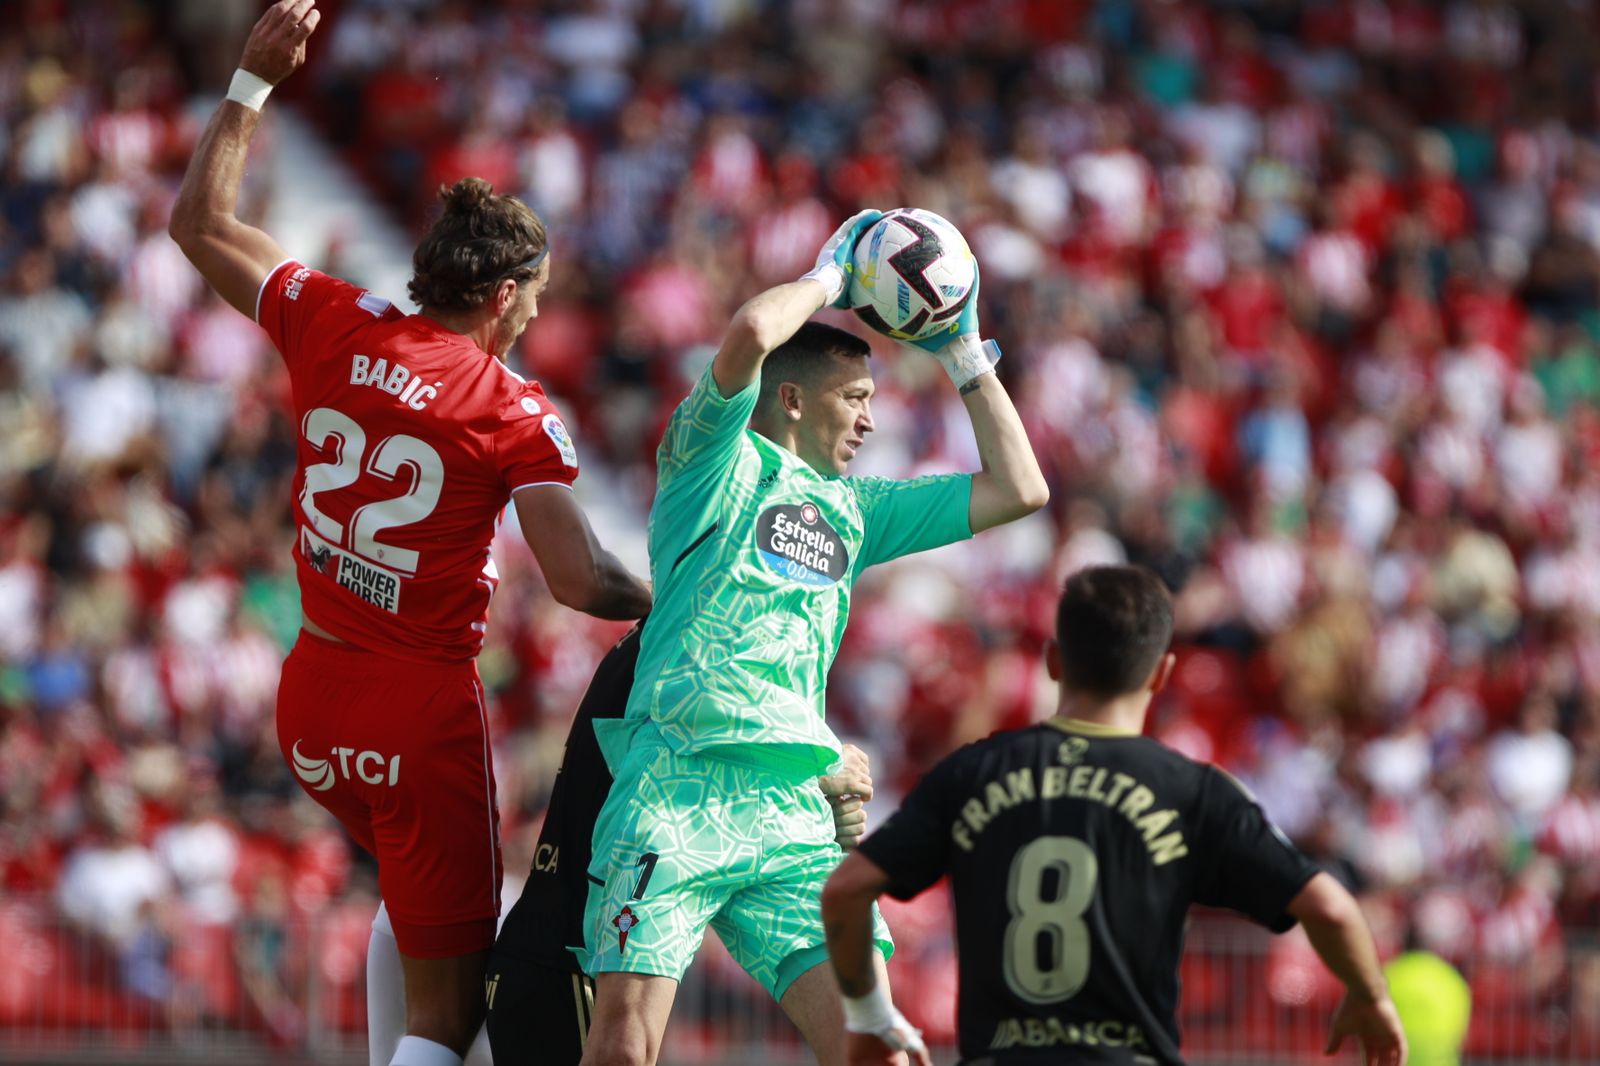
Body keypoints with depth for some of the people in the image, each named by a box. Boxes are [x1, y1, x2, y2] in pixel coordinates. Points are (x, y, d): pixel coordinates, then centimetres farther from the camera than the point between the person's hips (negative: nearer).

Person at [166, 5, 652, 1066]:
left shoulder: (332, 326, -1)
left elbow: (200, 222, 12)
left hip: (313, 692, 6)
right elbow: (579, 579, -17)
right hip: (424, 701, -6)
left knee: (418, 899, 33)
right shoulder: (515, 411, -13)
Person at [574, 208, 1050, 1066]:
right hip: (678, 791, -6)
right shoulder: (716, 462, 8)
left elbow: (1018, 489, 29)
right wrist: (827, 278, 6)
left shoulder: (853, 508, 26)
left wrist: (964, 353, 27)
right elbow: (750, 334, -12)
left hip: (793, 812, 6)